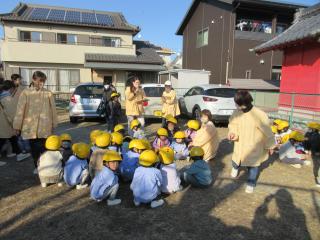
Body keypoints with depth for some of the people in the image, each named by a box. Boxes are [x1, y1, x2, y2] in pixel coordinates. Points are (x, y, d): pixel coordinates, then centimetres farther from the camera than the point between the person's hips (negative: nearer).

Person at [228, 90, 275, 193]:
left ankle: (251, 182, 40)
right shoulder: (237, 112, -13)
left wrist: (270, 146, -3)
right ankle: (235, 167, 58)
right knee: (236, 160, 20)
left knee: (253, 164, 14)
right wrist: (232, 132, -17)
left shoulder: (259, 115, -26)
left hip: (254, 147, -3)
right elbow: (232, 124, 5)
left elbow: (267, 132, -14)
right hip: (240, 145, 4)